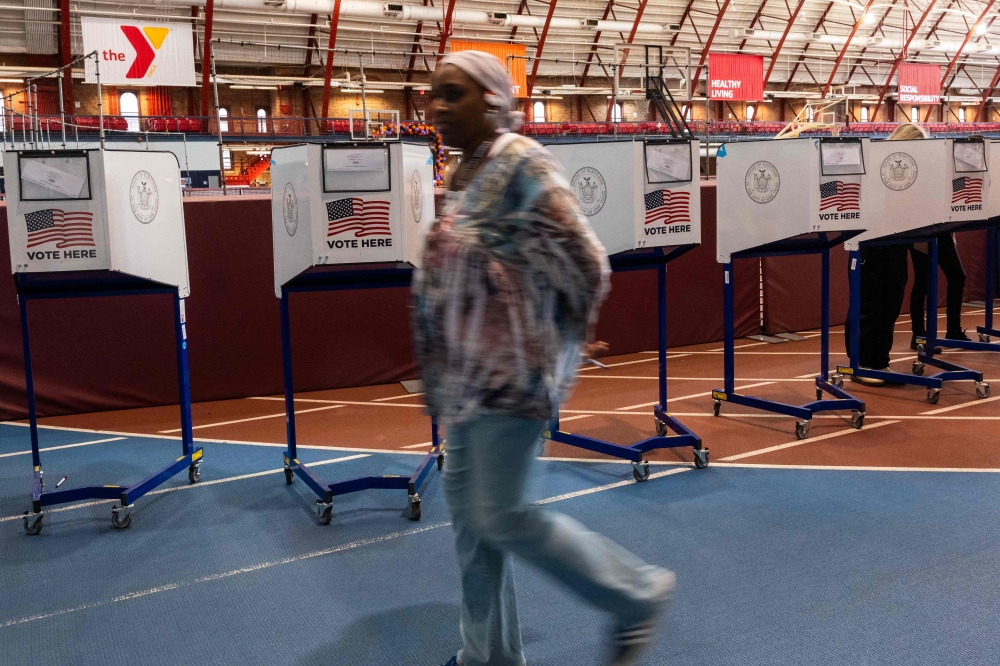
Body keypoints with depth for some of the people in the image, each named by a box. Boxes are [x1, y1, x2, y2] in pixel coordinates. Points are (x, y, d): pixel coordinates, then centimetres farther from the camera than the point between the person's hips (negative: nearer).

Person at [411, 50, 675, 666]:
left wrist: (557, 346, -4)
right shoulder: (469, 176, 11)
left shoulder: (521, 166, -16)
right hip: (472, 375, 9)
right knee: (468, 510, 13)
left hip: (513, 372, -9)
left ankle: (639, 594, 15)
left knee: (502, 516, -4)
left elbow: (584, 266, -17)